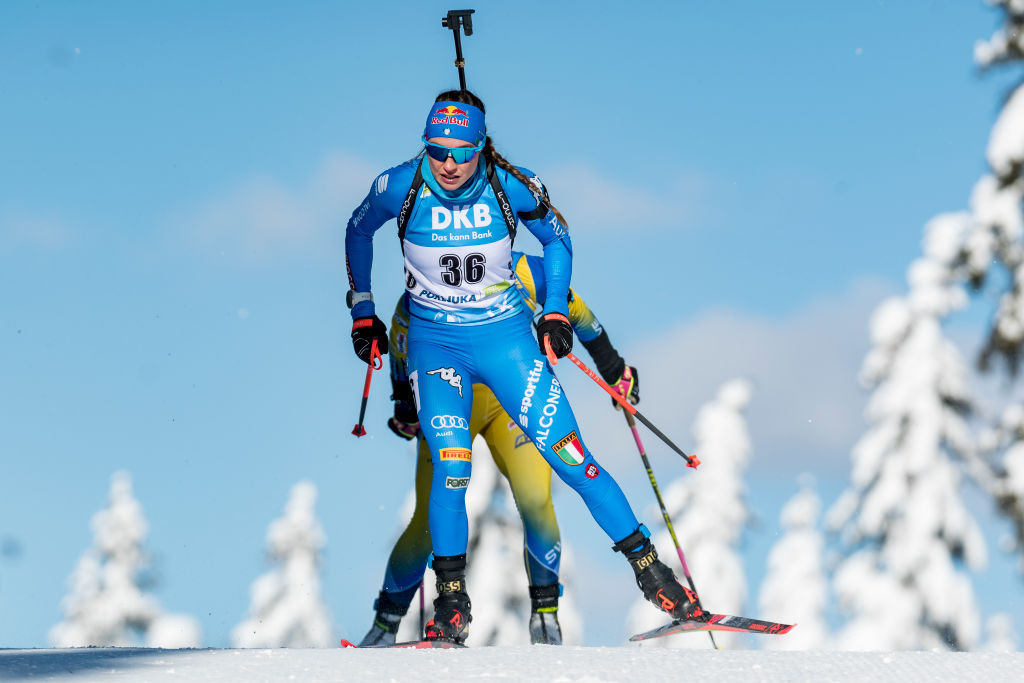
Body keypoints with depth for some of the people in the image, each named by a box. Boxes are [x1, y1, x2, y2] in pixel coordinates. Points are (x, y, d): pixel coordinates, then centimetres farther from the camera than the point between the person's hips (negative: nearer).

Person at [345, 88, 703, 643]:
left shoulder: (512, 187, -14)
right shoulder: (400, 187, -14)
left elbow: (556, 238, 7)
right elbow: (358, 232, 8)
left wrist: (556, 313, 0)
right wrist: (362, 313, 10)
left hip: (505, 337, 0)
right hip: (434, 342, 0)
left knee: (570, 457, -6)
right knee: (451, 468, -17)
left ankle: (648, 566, 4)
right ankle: (451, 603, -2)